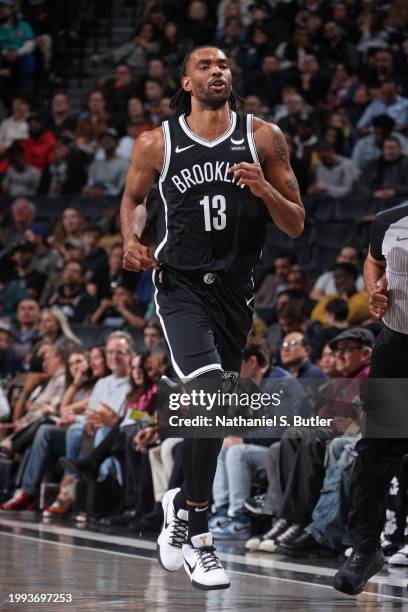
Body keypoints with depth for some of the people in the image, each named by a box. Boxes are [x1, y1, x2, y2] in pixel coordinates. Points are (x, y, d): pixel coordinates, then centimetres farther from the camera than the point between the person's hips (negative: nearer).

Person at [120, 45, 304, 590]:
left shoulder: (264, 138, 1)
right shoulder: (156, 143, 1)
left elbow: (296, 226, 3)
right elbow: (132, 197, 20)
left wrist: (265, 190, -16)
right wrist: (130, 239, 0)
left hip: (234, 289, 3)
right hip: (181, 282, -3)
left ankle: (181, 508, 36)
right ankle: (198, 535, -17)